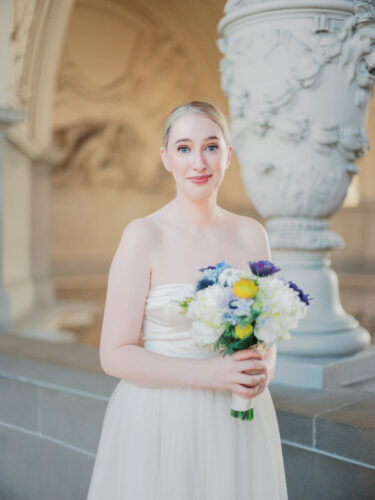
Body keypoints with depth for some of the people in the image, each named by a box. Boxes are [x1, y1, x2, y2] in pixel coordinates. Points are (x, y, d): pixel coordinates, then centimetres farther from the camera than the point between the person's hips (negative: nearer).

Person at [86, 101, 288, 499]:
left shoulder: (251, 235, 1)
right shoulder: (144, 235, -11)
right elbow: (114, 355, -12)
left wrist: (263, 367, -9)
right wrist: (207, 373, -21)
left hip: (237, 422, 4)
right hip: (160, 422, -3)